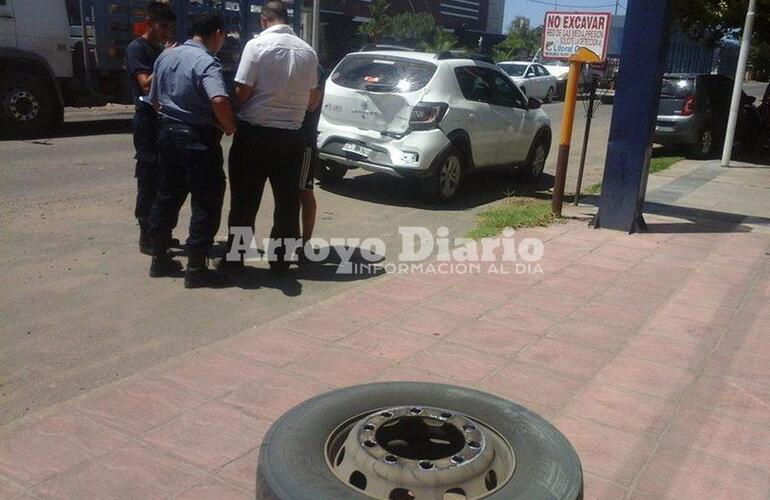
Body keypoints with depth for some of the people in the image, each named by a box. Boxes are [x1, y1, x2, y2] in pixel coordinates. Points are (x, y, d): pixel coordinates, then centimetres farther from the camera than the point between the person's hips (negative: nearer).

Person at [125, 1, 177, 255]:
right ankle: (146, 237, 2)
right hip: (147, 120, -8)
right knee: (148, 179, -5)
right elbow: (146, 85, -18)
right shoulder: (136, 49, -6)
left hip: (164, 119, 8)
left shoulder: (161, 49, 17)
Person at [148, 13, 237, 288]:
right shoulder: (207, 62, -16)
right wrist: (230, 128, -17)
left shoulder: (165, 56, 10)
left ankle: (159, 259, 24)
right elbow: (219, 101, -33)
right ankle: (196, 268, 1)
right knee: (206, 203, -1)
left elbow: (155, 99, 17)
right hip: (199, 139, -8)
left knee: (167, 196, 16)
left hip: (168, 133, 8)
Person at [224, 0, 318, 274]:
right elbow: (311, 96, 9)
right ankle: (280, 260, 17)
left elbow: (242, 92, -12)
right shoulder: (308, 52, 5)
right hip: (291, 136, 4)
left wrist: (231, 119, 8)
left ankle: (235, 259, 12)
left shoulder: (257, 45, -10)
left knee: (244, 201, 5)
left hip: (255, 133, -4)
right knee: (288, 201, 11)